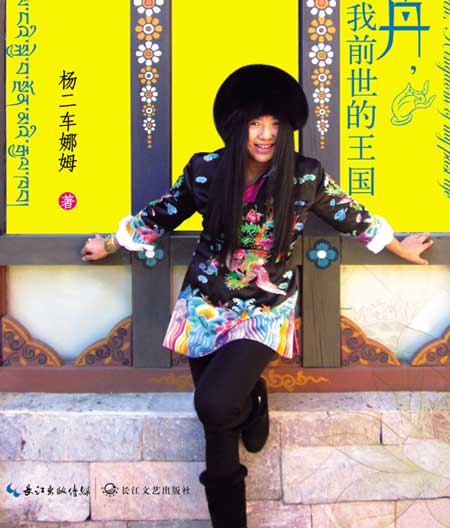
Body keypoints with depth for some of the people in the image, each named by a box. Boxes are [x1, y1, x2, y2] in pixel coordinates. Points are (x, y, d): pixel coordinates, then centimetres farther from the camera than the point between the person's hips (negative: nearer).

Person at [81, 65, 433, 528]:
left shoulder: (306, 177, -10)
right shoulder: (205, 170, -8)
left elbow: (353, 218, 7)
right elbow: (159, 216, 8)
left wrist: (402, 249, 19)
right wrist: (109, 245, 18)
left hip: (265, 309, -2)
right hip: (206, 305, 2)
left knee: (215, 404, -23)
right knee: (216, 421, 5)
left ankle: (252, 402, 15)